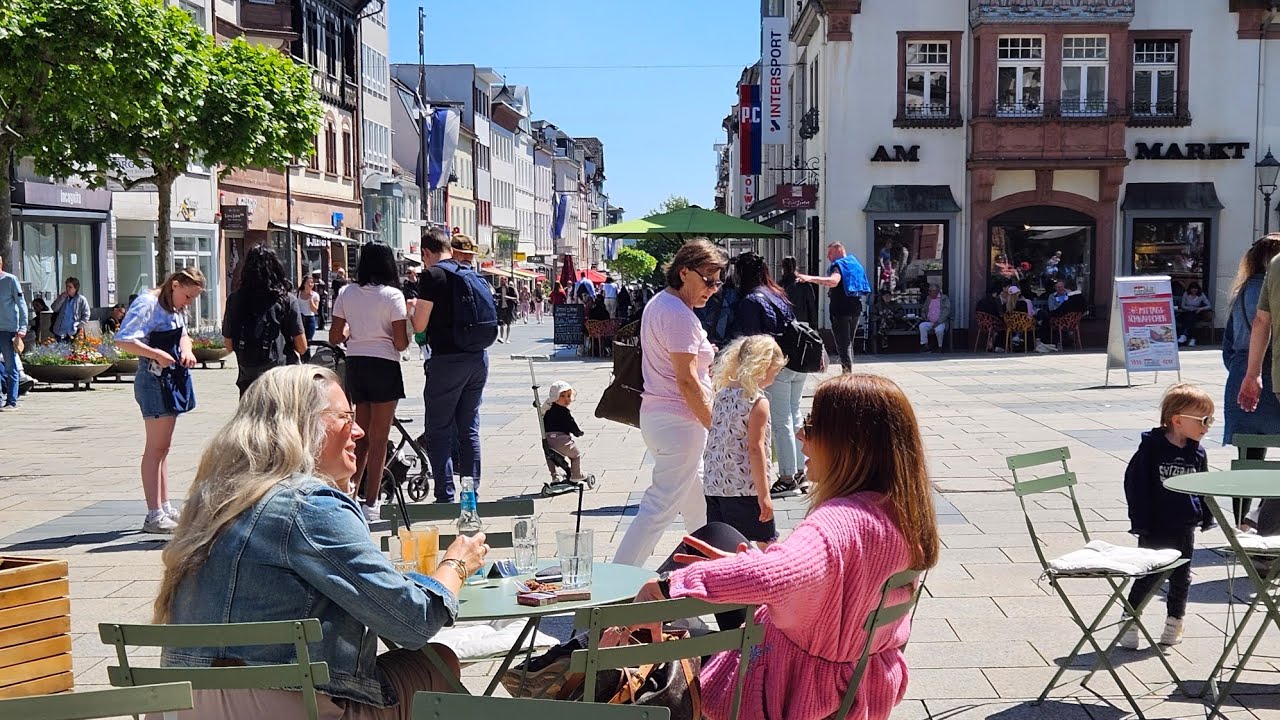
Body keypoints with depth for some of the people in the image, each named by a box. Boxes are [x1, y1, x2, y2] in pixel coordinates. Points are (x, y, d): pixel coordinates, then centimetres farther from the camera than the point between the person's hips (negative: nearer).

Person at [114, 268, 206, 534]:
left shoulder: (177, 309, 13)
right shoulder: (148, 303, -15)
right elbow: (123, 340, -23)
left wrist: (186, 350, 2)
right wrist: (158, 354, -28)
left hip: (173, 378, 10)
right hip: (154, 379, -10)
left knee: (164, 447, 15)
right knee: (156, 447, -8)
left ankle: (165, 507, 23)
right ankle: (154, 515, -6)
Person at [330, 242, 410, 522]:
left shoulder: (346, 293, 3)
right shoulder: (392, 295, -9)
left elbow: (334, 338, 4)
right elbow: (400, 343, -11)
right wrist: (407, 321, 8)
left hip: (355, 365, 5)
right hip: (384, 365, -5)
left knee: (360, 437, 19)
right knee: (378, 440, 3)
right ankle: (369, 504, 6)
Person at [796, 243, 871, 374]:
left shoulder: (839, 265, -11)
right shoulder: (854, 263, 16)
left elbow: (833, 281, -33)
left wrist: (811, 278, -38)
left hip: (841, 310, -8)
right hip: (855, 309, 8)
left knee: (843, 344, -7)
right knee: (849, 342, 19)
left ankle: (847, 372, -13)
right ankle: (849, 370, 26)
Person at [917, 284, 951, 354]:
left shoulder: (945, 299, 0)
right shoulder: (928, 299, 17)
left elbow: (946, 311, -10)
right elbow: (924, 310, 24)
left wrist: (938, 322, -19)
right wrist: (925, 318, 2)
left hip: (940, 322, -5)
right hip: (930, 322, 5)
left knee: (939, 329, -36)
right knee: (922, 326, -25)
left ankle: (940, 346, -12)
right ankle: (925, 346, -22)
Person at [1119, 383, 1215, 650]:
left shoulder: (1197, 454, 2)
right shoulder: (1151, 448, -13)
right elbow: (1136, 485, -11)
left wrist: (1207, 517, 11)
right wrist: (1141, 522, -12)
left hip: (1185, 529, 4)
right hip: (1155, 528, -4)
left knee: (1181, 578, 13)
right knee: (1146, 578, 0)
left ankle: (1174, 623, 29)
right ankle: (1129, 624, 11)